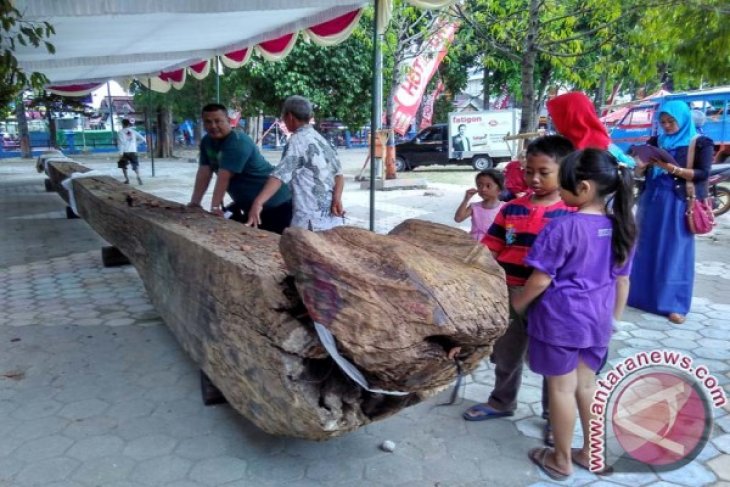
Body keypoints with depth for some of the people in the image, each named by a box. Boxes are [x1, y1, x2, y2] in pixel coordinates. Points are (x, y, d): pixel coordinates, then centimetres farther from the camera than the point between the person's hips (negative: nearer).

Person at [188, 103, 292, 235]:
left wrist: (215, 206, -27)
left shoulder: (238, 143, -24)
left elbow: (223, 176, -26)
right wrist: (195, 202, -2)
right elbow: (204, 172, 2)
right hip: (248, 204, 9)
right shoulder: (207, 141, 5)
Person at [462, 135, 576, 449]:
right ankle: (502, 402, 44)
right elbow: (489, 249, 3)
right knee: (505, 354, 21)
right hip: (508, 295, 4)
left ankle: (553, 417, 34)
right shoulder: (512, 209, 0)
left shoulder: (571, 214, -11)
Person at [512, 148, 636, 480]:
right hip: (597, 320, 6)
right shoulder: (620, 228, 0)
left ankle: (561, 461, 27)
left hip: (560, 319, -6)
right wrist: (614, 318, 21)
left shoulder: (563, 227, -21)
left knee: (561, 388, 9)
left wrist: (518, 303, -1)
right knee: (586, 384, 21)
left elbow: (541, 279, -18)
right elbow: (622, 281, 9)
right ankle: (593, 453, 36)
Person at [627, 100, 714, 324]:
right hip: (652, 202, 4)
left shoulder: (701, 144, 0)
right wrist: (643, 164, -15)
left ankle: (675, 304, 2)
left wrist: (672, 168, -20)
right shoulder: (655, 142, 11)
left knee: (676, 253, -3)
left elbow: (703, 174, -9)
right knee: (646, 249, 7)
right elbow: (638, 172, 7)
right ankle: (640, 293, 17)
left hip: (678, 205, -4)